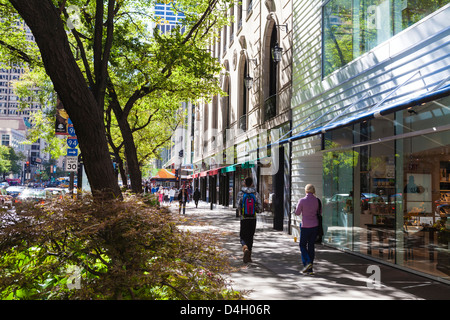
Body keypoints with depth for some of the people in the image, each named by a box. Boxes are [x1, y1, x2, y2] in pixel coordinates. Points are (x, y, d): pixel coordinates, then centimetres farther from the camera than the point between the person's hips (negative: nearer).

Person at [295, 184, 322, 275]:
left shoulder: (302, 201, -12)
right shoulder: (317, 201, -1)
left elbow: (297, 213, -2)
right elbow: (320, 213, 10)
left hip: (305, 226, -4)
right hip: (315, 226, 4)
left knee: (302, 245, 13)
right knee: (311, 246, 11)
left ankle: (307, 262, -9)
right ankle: (310, 269, 12)